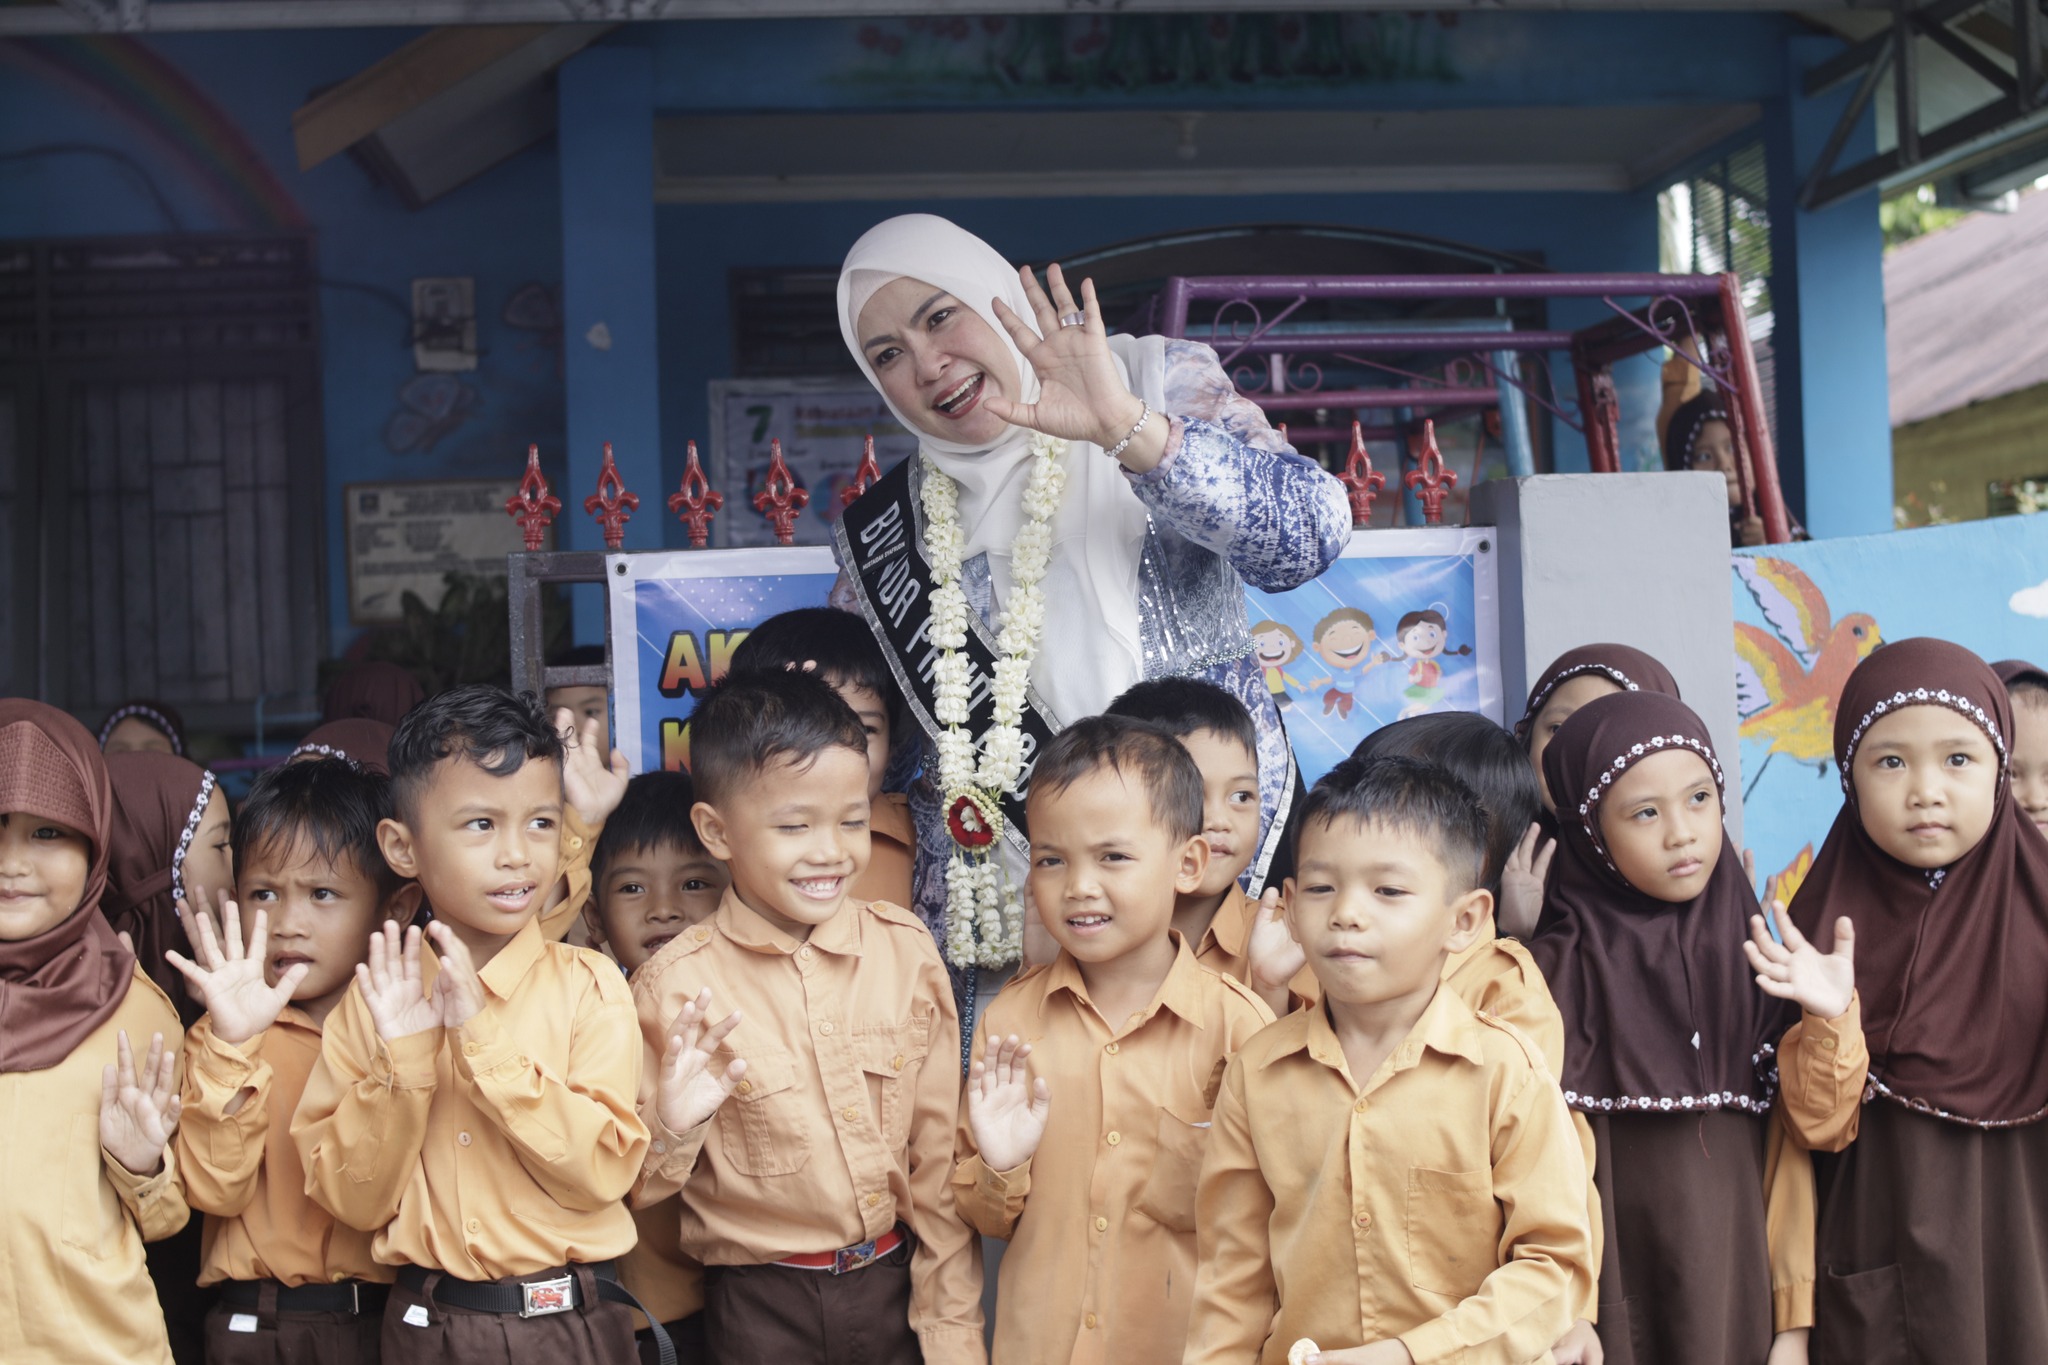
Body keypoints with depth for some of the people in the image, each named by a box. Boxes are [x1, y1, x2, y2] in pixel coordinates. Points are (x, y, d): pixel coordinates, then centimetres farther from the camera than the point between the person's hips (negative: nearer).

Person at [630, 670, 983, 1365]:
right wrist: (671, 1129, -25)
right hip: (760, 1309, -2)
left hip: (898, 1289, 2)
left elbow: (939, 1153, 1)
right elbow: (635, 1189, -5)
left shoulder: (907, 948, -5)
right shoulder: (675, 986, -12)